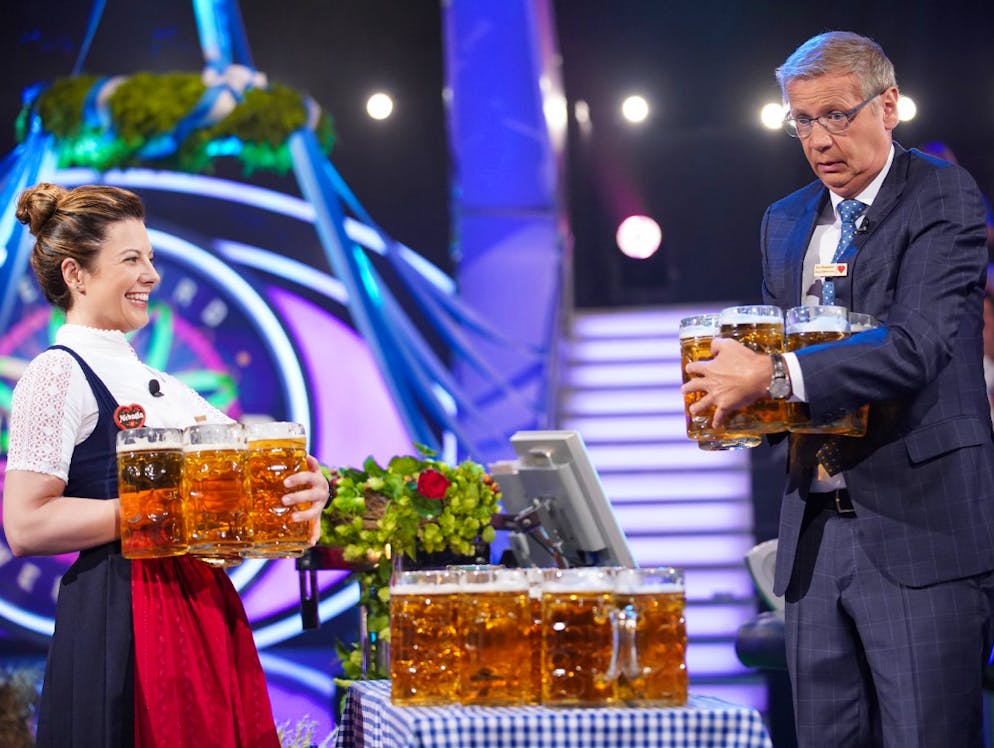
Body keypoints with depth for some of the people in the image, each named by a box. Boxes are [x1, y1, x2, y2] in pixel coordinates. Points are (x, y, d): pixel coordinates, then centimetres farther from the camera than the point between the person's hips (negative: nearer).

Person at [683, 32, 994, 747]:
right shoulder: (785, 223, 17)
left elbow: (916, 346, -20)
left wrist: (772, 377, -24)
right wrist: (737, 393, 1)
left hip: (918, 526, -7)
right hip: (815, 530, 7)